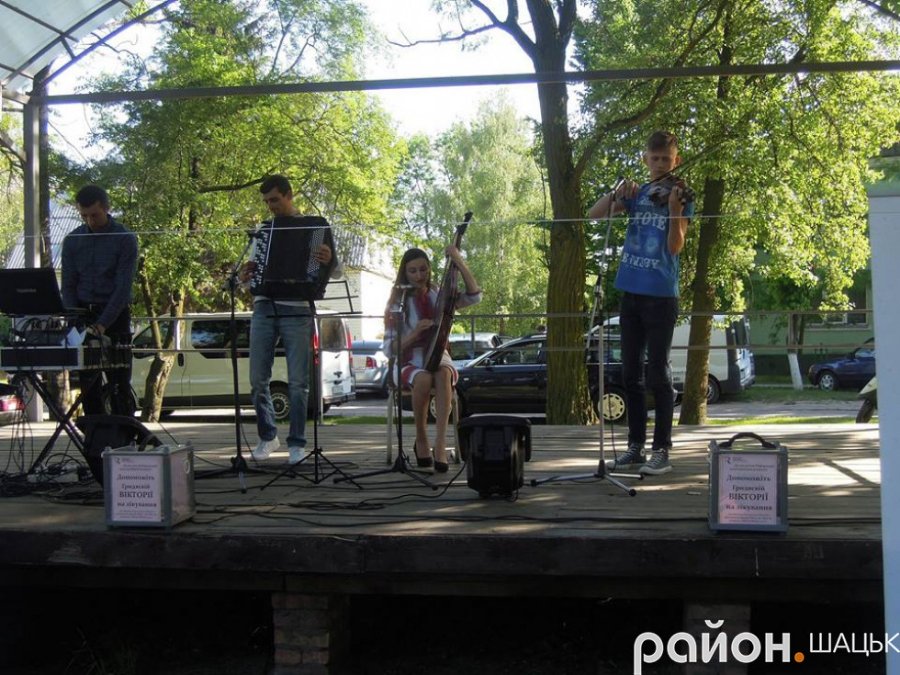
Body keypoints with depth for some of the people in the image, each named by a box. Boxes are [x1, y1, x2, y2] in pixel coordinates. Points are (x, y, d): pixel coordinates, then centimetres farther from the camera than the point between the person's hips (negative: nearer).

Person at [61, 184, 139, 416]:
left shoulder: (125, 239, -6)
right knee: (88, 385, 4)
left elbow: (123, 287, -13)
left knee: (119, 384, -4)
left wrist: (102, 325, -22)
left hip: (115, 315, -4)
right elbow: (68, 286, 7)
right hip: (83, 313, 4)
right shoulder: (72, 240, 6)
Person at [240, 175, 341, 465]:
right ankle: (268, 436, 19)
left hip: (296, 311, -4)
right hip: (264, 308, 4)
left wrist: (329, 260, -24)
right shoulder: (263, 230, 16)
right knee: (258, 378, 3)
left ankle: (297, 443, 8)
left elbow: (337, 271, 0)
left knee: (298, 381, -2)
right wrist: (246, 275, -3)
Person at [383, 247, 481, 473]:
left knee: (443, 373, -36)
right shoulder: (398, 303, 0)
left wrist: (459, 262, -16)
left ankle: (440, 445, -40)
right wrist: (415, 332, -21)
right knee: (423, 378, -37)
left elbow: (475, 296, -9)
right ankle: (421, 440, -16)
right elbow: (389, 349, -5)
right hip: (409, 364, -1)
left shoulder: (439, 296, 7)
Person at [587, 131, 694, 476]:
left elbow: (675, 246, -12)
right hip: (631, 290, 5)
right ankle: (636, 446, 16)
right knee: (631, 373, 8)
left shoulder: (681, 196, -1)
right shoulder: (637, 193, 11)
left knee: (658, 374, -5)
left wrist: (674, 210, -27)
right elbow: (594, 214, 5)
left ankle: (662, 449, 2)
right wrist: (617, 194, -11)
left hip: (661, 294, -5)